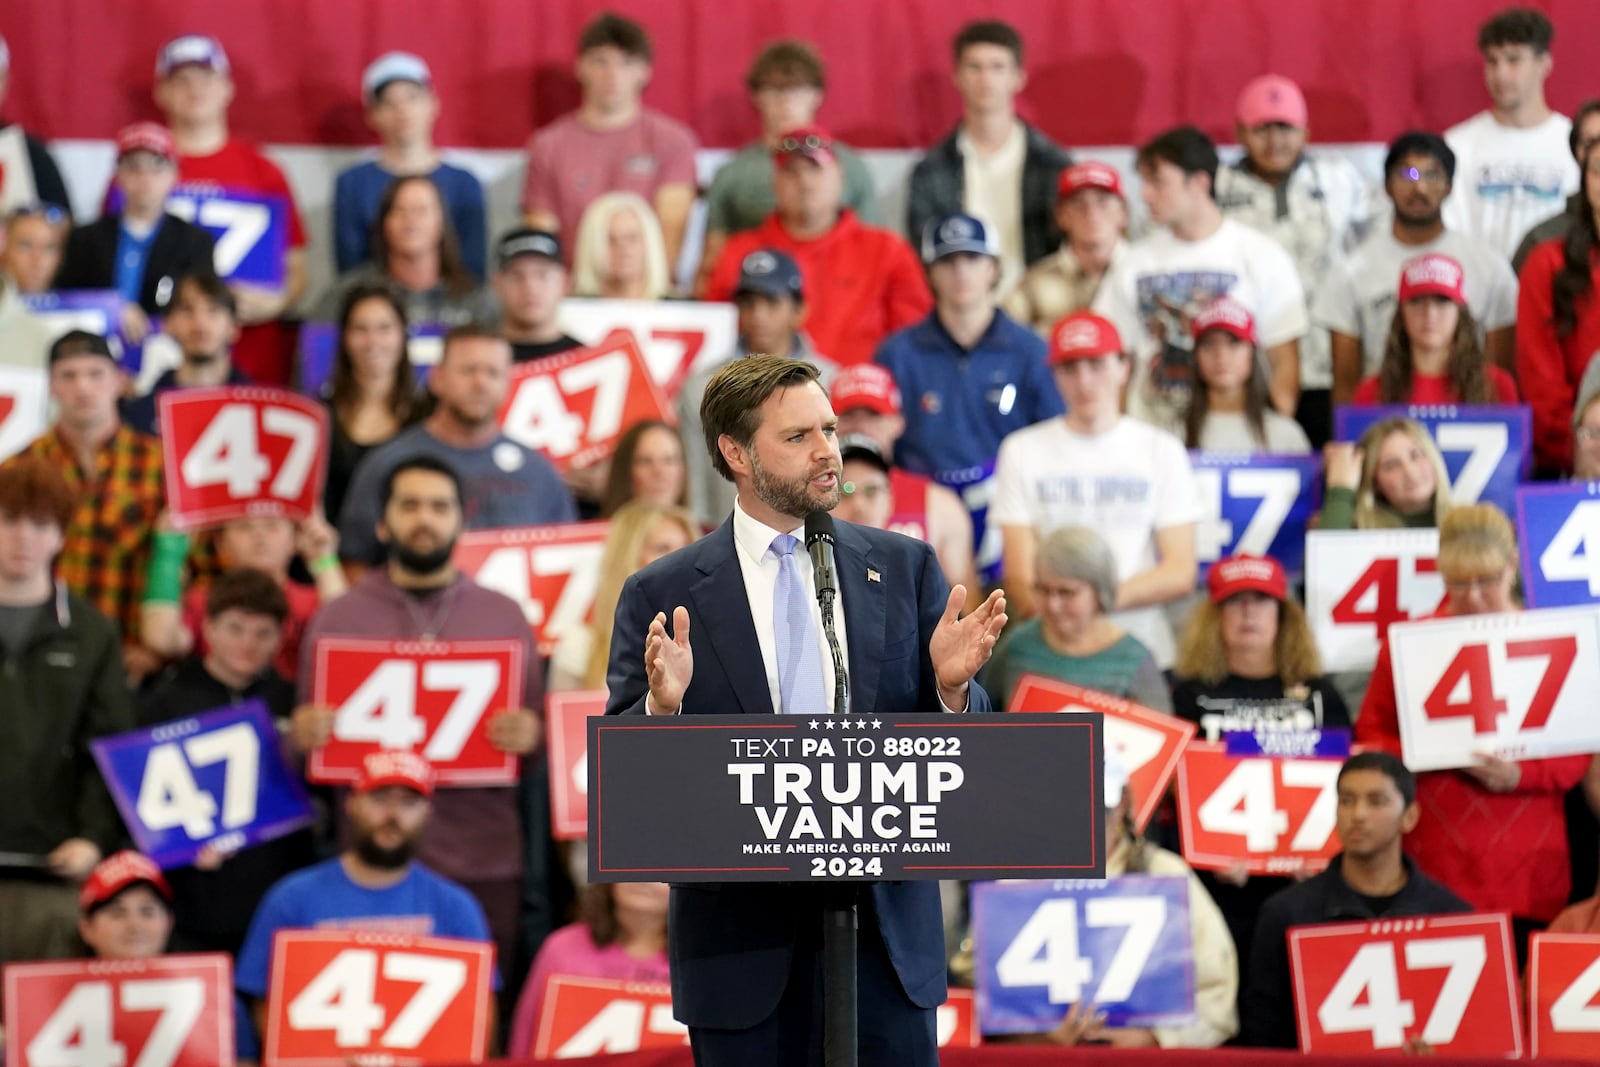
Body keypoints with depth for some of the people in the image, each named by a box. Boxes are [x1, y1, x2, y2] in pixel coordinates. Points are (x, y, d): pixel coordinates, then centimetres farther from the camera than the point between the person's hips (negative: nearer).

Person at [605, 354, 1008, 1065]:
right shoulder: (663, 596, 1)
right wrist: (662, 707, -21)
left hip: (885, 927, 2)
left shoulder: (904, 568, 8)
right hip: (743, 945, -2)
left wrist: (952, 687, -13)